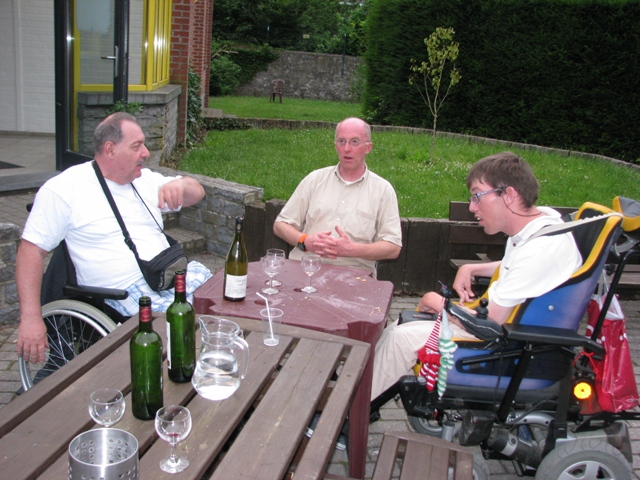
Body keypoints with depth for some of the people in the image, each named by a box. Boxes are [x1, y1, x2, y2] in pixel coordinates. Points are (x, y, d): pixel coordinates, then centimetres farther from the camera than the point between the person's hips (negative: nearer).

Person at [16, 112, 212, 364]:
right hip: (127, 291, -6)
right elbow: (31, 249, -1)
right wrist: (31, 318, -9)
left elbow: (197, 192, 24)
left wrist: (179, 184, -3)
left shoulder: (144, 179, 18)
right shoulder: (64, 189, 0)